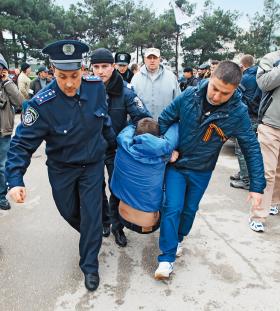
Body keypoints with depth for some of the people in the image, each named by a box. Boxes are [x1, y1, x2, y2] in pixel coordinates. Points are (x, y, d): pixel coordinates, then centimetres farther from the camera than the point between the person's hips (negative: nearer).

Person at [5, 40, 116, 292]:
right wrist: (15, 180, -31)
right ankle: (91, 235, 53)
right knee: (69, 211, 18)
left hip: (93, 164, 1)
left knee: (91, 215, 2)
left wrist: (115, 143, 14)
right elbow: (23, 142, -22)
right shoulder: (42, 103, -27)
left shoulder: (97, 87, -18)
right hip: (61, 168, 0)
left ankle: (90, 265, 23)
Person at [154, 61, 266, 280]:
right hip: (176, 164, 0)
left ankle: (178, 238, 47)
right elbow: (165, 119, -5)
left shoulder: (238, 113, -22)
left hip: (201, 171, 1)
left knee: (190, 209, 17)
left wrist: (257, 186, -14)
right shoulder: (190, 96, -20)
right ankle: (167, 258, 10)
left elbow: (252, 149, -13)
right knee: (172, 208, -5)